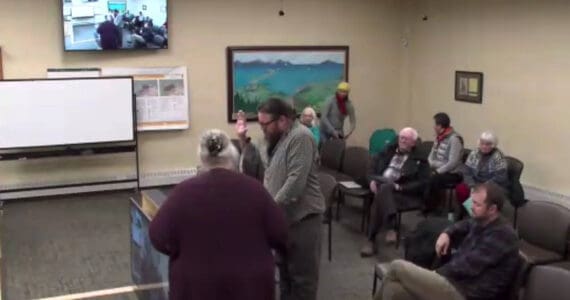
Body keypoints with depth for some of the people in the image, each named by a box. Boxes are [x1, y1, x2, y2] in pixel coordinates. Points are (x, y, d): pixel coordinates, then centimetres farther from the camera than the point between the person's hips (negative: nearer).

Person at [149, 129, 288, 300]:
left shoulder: (186, 191, -10)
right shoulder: (253, 188, -6)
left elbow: (159, 238, -7)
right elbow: (280, 234, -2)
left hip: (199, 286, -1)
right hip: (250, 284, 1)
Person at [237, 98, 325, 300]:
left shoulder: (300, 137, -20)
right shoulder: (273, 137, 9)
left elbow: (296, 181, -26)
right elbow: (255, 162, 15)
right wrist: (243, 140, 1)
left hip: (302, 216, -9)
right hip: (281, 215, 9)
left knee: (302, 274, 2)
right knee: (284, 269, 21)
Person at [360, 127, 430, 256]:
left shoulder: (419, 160, 7)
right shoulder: (388, 151, 22)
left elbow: (422, 184, -4)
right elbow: (372, 167, 20)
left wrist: (400, 187, -17)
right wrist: (372, 180, -2)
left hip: (402, 192, -4)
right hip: (380, 185, 4)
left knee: (381, 195, -35)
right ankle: (390, 228, -39)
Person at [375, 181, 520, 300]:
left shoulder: (501, 235, -16)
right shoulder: (483, 222, 13)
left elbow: (467, 266, -20)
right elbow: (465, 225, 37)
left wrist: (437, 273, -5)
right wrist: (447, 233, 15)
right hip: (458, 282, 9)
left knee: (397, 267, -12)